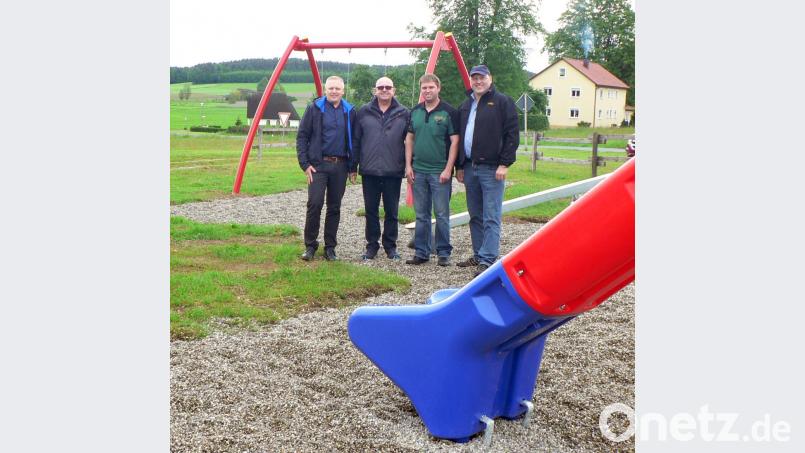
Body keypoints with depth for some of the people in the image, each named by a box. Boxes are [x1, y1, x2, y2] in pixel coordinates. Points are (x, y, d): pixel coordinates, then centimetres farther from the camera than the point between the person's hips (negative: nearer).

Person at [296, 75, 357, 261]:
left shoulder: (350, 112, 8)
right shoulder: (314, 109, 0)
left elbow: (353, 140, 13)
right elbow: (302, 136, 0)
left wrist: (353, 165, 7)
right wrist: (305, 164, -7)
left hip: (340, 166, 3)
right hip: (318, 164, -3)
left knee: (335, 207, 7)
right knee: (315, 203, -10)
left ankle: (330, 247, 17)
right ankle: (310, 245, 5)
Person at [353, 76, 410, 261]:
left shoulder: (403, 114, 4)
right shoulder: (364, 112, 6)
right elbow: (356, 140, 8)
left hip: (393, 172, -1)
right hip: (369, 171, 1)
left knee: (391, 211, 7)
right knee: (371, 210, 8)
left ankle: (390, 246, 19)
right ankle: (372, 245, 19)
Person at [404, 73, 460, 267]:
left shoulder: (449, 112, -4)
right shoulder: (415, 112, 10)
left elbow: (454, 141, -7)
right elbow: (409, 139, 14)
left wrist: (448, 169, -12)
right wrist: (408, 165, 6)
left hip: (440, 172, -4)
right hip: (418, 171, 5)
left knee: (442, 214, 0)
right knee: (421, 215, 9)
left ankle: (443, 253, 9)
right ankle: (421, 252, 17)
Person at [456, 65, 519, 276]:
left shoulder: (502, 102, -2)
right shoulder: (465, 106, 18)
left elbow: (512, 134, -7)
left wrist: (504, 163, -14)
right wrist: (460, 166, 15)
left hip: (492, 169, -7)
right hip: (470, 168, 7)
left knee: (491, 218, -7)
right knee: (475, 217, 13)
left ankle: (487, 260, -7)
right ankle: (478, 255, 22)